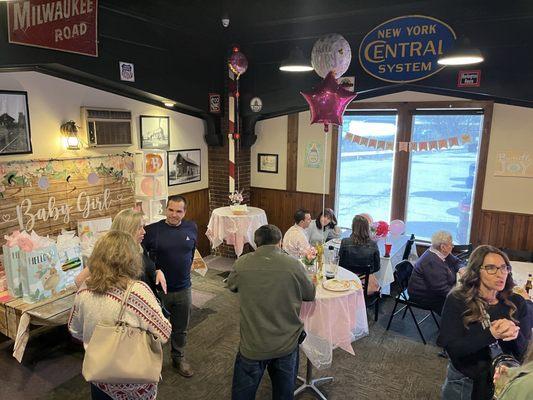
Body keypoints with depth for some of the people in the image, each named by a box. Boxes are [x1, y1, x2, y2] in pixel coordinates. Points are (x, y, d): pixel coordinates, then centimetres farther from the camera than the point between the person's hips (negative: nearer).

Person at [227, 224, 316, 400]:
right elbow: (310, 295, 0)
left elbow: (231, 285, 9)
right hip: (287, 344, 0)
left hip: (252, 345, 0)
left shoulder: (241, 263, -12)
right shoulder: (293, 265, -16)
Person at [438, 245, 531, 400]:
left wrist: (515, 336, -28)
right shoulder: (457, 300, -15)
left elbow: (527, 352, -6)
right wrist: (491, 334, -33)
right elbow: (452, 348, -22)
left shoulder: (516, 303, -4)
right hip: (464, 382, -3)